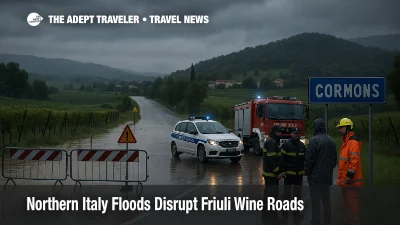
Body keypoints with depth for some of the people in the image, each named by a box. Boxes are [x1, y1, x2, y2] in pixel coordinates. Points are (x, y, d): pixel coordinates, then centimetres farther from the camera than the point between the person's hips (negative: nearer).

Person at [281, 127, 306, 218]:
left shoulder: (302, 145, 9)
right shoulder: (286, 145, -8)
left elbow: (304, 159, 18)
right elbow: (282, 159, -9)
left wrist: (304, 170, 12)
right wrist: (283, 171, -14)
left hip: (299, 173, 5)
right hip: (289, 173, -5)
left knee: (298, 193, 11)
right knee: (287, 192, 3)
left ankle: (297, 210, 20)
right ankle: (285, 210, 10)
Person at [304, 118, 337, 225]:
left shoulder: (314, 140, -14)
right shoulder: (331, 141, 10)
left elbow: (309, 159, -15)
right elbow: (335, 159, 16)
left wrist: (306, 171, -2)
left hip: (315, 177, -7)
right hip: (327, 177, 7)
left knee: (315, 202, -3)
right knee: (326, 201, 13)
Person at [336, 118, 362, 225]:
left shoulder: (353, 142, -16)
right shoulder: (345, 141, 17)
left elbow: (355, 160, -24)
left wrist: (350, 175, -25)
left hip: (350, 180, -11)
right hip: (345, 179, 11)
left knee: (352, 202, -6)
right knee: (347, 200, 18)